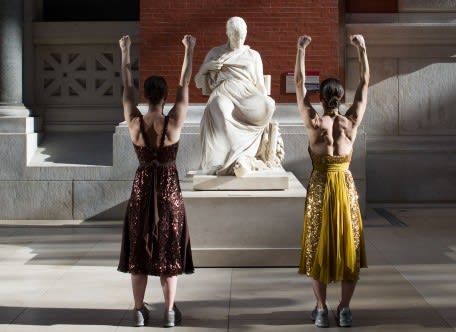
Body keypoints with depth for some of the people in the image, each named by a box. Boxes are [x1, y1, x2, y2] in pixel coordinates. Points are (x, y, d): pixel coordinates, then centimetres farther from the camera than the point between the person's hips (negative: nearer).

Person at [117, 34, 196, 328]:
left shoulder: (135, 122, -10)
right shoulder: (173, 123, -14)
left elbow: (127, 87, 2)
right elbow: (185, 85, -5)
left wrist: (126, 53, 14)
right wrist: (189, 51, 6)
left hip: (142, 189, 2)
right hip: (168, 190, -1)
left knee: (138, 252, 10)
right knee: (169, 252, 7)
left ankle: (140, 311, 15)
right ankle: (170, 312, 12)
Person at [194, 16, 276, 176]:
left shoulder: (253, 55, 22)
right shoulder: (215, 53, 20)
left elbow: (260, 85, 17)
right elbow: (198, 82, 22)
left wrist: (265, 104, -1)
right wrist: (206, 66, 2)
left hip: (247, 94, 2)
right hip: (223, 93, -2)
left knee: (268, 105, -35)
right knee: (221, 111, -42)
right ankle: (238, 158, -44)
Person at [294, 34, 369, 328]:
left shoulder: (314, 123, -13)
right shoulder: (352, 122, -9)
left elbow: (300, 84, -5)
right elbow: (365, 82, 1)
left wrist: (302, 50, 1)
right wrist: (362, 48, 8)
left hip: (320, 188, -1)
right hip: (346, 188, 1)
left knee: (319, 249, 8)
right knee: (349, 248, 10)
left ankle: (322, 309, 10)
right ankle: (345, 309, 11)